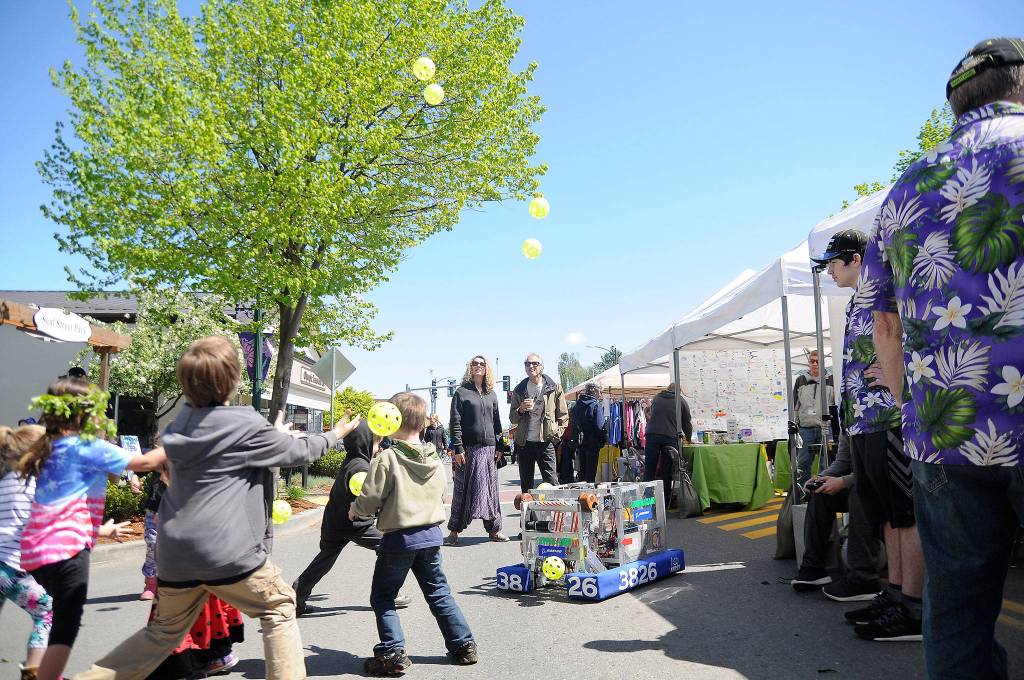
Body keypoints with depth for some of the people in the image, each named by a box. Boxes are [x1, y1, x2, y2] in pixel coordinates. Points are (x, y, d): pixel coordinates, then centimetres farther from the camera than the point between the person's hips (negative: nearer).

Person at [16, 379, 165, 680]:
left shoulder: (52, 448, 16)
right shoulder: (86, 445, -9)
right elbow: (144, 462, -11)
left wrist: (101, 529, 31)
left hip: (37, 550, 9)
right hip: (65, 549, -9)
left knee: (62, 620, 22)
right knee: (66, 627, -3)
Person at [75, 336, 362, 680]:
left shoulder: (182, 422, 9)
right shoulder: (246, 426, -12)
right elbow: (299, 451, 2)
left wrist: (275, 435, 29)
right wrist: (333, 435, 19)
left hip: (175, 552, 7)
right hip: (227, 552, -7)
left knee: (165, 630, 23)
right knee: (279, 609, 12)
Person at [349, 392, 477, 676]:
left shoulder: (387, 459, -16)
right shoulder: (435, 460, 3)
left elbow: (369, 501, -13)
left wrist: (355, 509, 8)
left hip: (398, 538, -6)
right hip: (431, 535, 6)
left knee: (382, 598, 11)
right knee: (439, 593, 18)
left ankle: (393, 654, 7)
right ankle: (463, 645, 21)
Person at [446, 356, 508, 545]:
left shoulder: (491, 394, 14)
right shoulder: (462, 392, 1)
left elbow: (496, 422, 16)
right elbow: (455, 423, -5)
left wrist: (498, 446, 9)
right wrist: (458, 448, -12)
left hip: (488, 448, 4)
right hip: (467, 449, -4)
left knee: (490, 489, 6)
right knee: (462, 490, 1)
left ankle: (494, 529, 14)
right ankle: (454, 531, 8)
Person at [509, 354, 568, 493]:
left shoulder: (554, 387, 4)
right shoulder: (519, 390, 9)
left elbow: (563, 415, 7)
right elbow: (512, 419, 10)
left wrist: (557, 433, -4)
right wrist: (521, 410, -9)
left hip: (546, 442, -2)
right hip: (524, 443, 3)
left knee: (552, 482, -6)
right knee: (526, 485, 8)